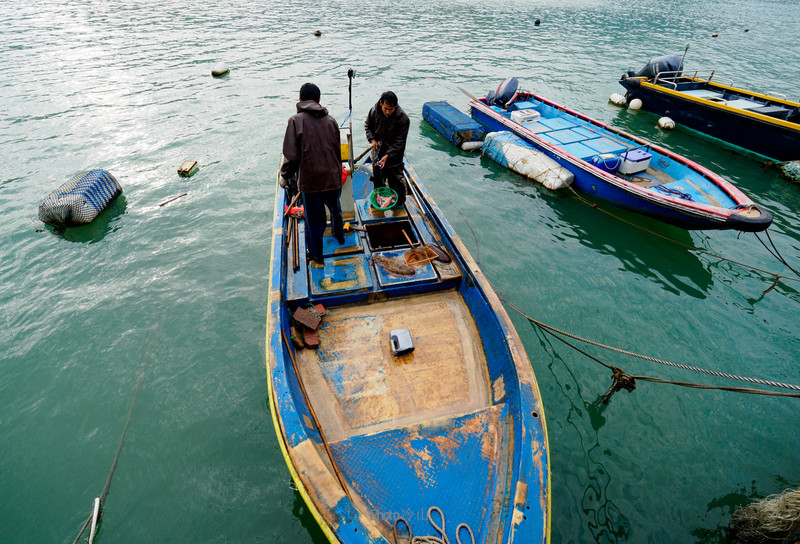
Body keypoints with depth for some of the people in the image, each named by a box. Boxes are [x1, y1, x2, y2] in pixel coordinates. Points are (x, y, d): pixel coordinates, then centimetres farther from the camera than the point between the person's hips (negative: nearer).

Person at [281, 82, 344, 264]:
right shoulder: (330, 120, 4)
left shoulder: (296, 120, -9)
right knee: (335, 208, 27)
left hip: (310, 180, -4)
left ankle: (315, 253, 23)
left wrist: (286, 176, 1)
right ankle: (339, 235, 50)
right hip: (333, 176, 4)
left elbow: (291, 155, -13)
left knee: (314, 217, 9)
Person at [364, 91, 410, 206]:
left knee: (395, 178, 2)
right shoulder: (374, 111, -11)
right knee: (377, 175, 17)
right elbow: (367, 125, 10)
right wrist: (372, 139, -6)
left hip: (394, 153, -4)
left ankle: (399, 202, 24)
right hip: (378, 149, 4)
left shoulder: (403, 118, -24)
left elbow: (400, 141, -19)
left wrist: (387, 155, -24)